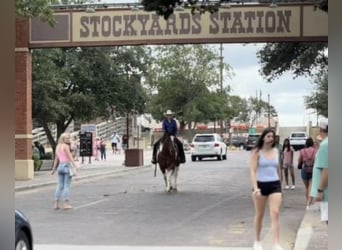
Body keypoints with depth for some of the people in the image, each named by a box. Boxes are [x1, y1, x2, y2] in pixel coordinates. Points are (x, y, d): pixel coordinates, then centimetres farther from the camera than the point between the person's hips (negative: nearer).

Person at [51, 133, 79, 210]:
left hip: (60, 166, 7)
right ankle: (66, 204, -5)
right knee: (67, 185, -4)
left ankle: (56, 204, 6)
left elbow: (56, 159, 17)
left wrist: (54, 169, 22)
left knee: (60, 185, 9)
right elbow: (70, 157, -17)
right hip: (66, 165, -7)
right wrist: (75, 166, -23)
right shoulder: (66, 146, -8)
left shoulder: (58, 147, 14)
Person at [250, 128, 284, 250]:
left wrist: (279, 184, 21)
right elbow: (253, 171, -12)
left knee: (275, 214, -10)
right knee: (259, 215, 10)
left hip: (275, 185, 3)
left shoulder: (276, 151, 8)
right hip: (261, 185, -3)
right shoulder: (257, 152, -6)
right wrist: (255, 188, -22)